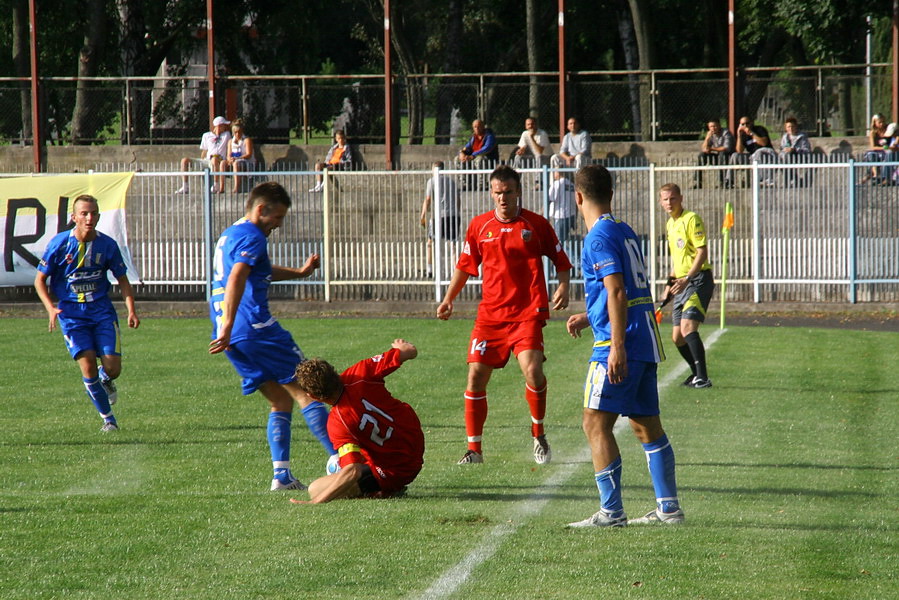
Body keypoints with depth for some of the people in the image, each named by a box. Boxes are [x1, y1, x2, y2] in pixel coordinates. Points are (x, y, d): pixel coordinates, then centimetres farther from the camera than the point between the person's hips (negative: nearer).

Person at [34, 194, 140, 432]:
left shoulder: (107, 245, -5)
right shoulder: (59, 243, -10)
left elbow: (122, 279, 8)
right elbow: (40, 280, -1)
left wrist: (131, 310, -6)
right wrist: (51, 309, -17)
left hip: (102, 312, 2)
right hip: (72, 314, -1)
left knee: (113, 368, -8)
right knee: (88, 366, -14)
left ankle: (105, 380, 31)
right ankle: (107, 417, 5)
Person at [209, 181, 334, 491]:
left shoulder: (229, 235, 22)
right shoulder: (252, 237, -10)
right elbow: (236, 279, -25)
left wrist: (299, 272, 46)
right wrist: (228, 328, -31)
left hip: (233, 336, 9)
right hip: (255, 328, -9)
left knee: (281, 401, 12)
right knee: (306, 392, -3)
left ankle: (281, 475, 3)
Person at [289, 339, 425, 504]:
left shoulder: (336, 424, -31)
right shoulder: (360, 373, -20)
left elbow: (352, 471, -36)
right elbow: (410, 352, -10)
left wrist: (317, 501, -37)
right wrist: (403, 347, 15)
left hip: (391, 473, -7)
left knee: (315, 489, -6)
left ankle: (384, 490, -2)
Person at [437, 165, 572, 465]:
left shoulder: (537, 224, 2)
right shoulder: (479, 225, 7)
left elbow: (561, 261, 10)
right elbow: (465, 266, 19)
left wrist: (563, 287, -8)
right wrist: (448, 299, 12)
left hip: (528, 313, -3)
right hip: (490, 314, 3)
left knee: (532, 370, -21)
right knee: (476, 376, -4)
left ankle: (539, 436, 3)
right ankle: (474, 448, 9)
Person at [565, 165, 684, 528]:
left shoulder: (600, 237, -10)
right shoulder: (625, 232, 17)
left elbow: (617, 292, -19)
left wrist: (617, 347, -22)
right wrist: (588, 317, 32)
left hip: (620, 347, -9)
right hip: (647, 343, 9)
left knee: (596, 423, -6)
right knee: (647, 425, 13)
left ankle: (611, 511, -8)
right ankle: (669, 508, 14)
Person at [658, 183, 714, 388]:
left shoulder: (691, 219, -10)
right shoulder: (670, 224, 17)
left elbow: (702, 252, -17)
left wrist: (686, 279, -26)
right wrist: (671, 283, 24)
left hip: (698, 279, -9)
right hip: (681, 283, 9)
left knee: (688, 327, -23)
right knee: (677, 337, 8)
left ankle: (702, 378, -24)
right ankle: (696, 372, 27)